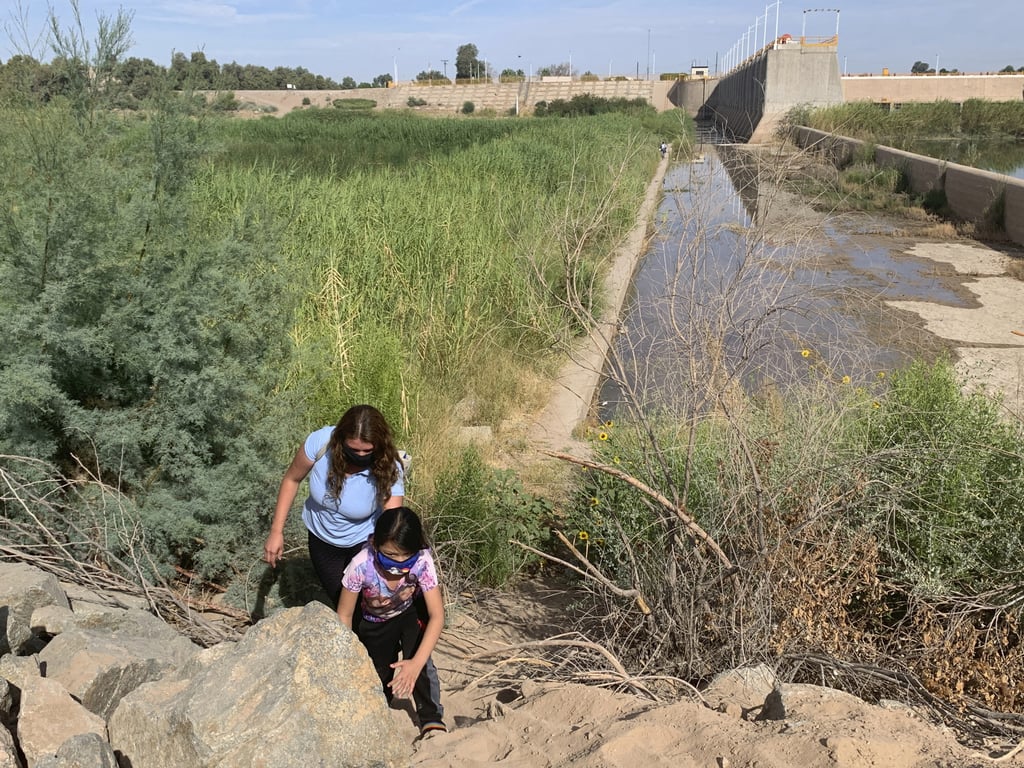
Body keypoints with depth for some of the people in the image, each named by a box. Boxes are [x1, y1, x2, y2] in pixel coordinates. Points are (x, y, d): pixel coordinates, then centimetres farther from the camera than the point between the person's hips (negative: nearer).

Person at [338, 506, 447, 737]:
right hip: (374, 625, 1)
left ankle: (431, 718, -16)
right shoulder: (361, 565, -33)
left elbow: (437, 615, -32)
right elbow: (344, 615, -20)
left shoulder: (422, 562, -33)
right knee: (382, 689, -8)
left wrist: (416, 663, -42)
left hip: (409, 616, 0)